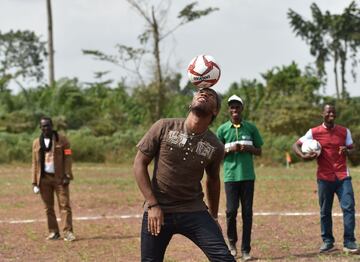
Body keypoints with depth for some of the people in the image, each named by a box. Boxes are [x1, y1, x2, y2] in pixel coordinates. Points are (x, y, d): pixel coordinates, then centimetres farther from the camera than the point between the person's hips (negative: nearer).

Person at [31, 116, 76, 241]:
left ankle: (68, 232, -9)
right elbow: (35, 163, 10)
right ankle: (53, 232, 12)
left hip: (59, 178, -3)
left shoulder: (62, 140, 2)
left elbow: (67, 158, -2)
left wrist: (67, 176, -11)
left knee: (64, 205, -7)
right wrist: (35, 182, 5)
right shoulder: (37, 143, 10)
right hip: (44, 178, 3)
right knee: (48, 207, 5)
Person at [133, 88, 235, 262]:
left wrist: (213, 216, 21)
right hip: (157, 211, -1)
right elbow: (139, 163, -4)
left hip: (194, 211, 1)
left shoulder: (215, 147, -2)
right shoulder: (164, 128, -6)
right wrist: (152, 205, -11)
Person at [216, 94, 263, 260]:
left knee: (247, 212, 1)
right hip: (231, 176, -1)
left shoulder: (251, 128, 7)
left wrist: (248, 148, -9)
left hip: (248, 175, 1)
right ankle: (232, 241, 21)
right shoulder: (222, 129, 5)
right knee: (231, 210, -4)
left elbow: (259, 151, 11)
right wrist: (229, 149, -12)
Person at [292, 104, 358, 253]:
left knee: (348, 207, -10)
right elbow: (296, 145, 4)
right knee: (325, 211, 6)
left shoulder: (344, 131, 7)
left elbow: (352, 149, 12)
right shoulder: (314, 132, 1)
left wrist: (347, 151, -11)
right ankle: (327, 241, 19)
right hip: (324, 178, -1)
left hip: (342, 176, 1)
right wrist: (303, 156, -16)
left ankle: (349, 242, -6)